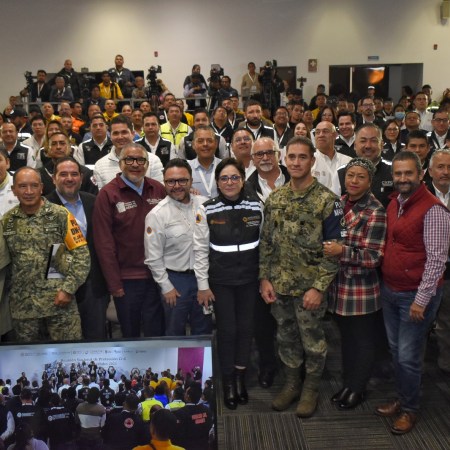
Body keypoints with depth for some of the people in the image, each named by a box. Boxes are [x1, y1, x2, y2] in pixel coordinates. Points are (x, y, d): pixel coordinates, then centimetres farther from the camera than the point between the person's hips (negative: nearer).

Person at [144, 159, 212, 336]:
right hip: (175, 279, -3)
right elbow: (153, 258, -9)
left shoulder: (204, 204, -3)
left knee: (204, 329, 18)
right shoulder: (157, 215, -12)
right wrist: (166, 287, -7)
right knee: (175, 332, 12)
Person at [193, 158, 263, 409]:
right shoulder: (208, 210, -8)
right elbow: (200, 249, -4)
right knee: (227, 329, 5)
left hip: (249, 278, 2)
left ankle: (241, 377, 29)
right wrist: (203, 285, -4)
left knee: (246, 327, 9)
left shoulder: (256, 205, -4)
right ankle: (228, 381, 24)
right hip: (221, 280, -1)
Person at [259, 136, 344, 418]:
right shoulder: (275, 199, 3)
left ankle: (311, 389, 31)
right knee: (286, 337, 18)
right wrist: (264, 279, 1)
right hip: (279, 285, 5)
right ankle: (292, 384, 36)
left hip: (310, 286, -4)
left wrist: (319, 287, -17)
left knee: (313, 341, 11)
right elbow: (266, 242, 8)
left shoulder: (327, 200, -12)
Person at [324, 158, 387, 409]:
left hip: (362, 290, -6)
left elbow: (374, 257, -19)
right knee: (346, 338, 19)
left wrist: (342, 251, -28)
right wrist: (328, 248, 4)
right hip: (340, 286, 6)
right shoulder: (339, 203, 5)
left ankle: (357, 389, 29)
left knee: (363, 341, 11)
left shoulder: (375, 212, -14)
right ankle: (348, 384, 36)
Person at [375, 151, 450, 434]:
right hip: (390, 291, 7)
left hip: (416, 295, -7)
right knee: (396, 351, 18)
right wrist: (385, 284, 10)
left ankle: (410, 409, 25)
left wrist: (421, 300, -18)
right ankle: (402, 400, 36)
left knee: (408, 356, 4)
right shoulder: (394, 204, 7)